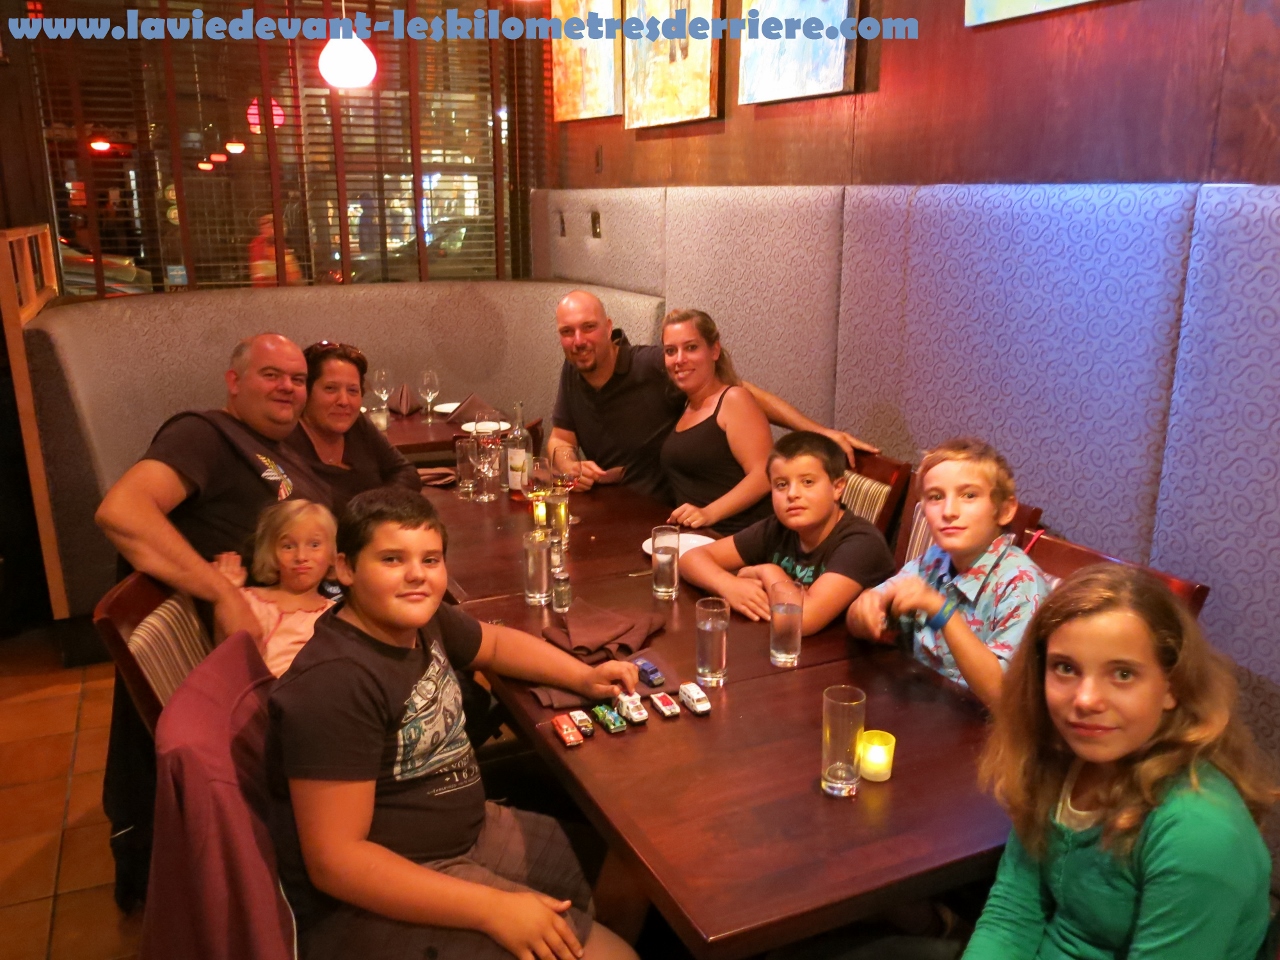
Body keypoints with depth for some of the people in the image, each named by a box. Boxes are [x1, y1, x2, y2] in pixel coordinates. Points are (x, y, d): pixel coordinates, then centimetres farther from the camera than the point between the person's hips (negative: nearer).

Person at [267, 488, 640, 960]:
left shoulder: (418, 619, -1)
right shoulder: (336, 683, -27)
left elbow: (495, 641, 20)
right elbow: (334, 860, -28)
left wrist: (584, 677, 6)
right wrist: (493, 909, -30)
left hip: (466, 832, 9)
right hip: (373, 898, -9)